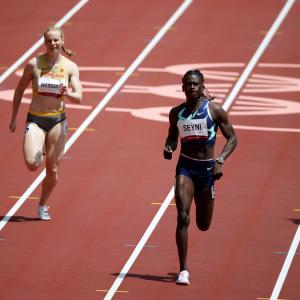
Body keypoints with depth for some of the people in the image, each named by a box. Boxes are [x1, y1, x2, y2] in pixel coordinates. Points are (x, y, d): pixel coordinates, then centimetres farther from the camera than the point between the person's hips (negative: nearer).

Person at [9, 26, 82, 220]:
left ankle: (43, 206, 28)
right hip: (35, 119, -1)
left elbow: (79, 98, -7)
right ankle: (39, 151, 16)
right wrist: (14, 118, 7)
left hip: (58, 120, 1)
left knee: (53, 170, 5)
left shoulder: (70, 67, -3)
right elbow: (19, 90, 6)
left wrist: (67, 94, -30)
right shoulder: (34, 64, -6)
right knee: (32, 164, -21)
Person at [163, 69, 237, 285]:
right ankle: (183, 270, -13)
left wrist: (220, 160, -17)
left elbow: (232, 138, -2)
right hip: (185, 167, 0)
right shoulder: (177, 113, 1)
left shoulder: (215, 110, -6)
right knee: (182, 217, -18)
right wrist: (169, 148, -7)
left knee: (203, 225, 12)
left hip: (207, 168, 0)